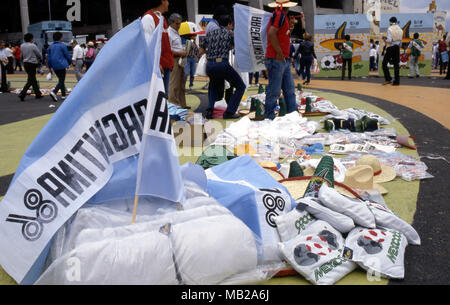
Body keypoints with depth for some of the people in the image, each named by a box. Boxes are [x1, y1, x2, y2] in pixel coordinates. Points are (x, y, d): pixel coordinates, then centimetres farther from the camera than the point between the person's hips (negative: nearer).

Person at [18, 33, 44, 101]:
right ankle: (22, 94, -14)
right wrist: (40, 59, 16)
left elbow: (22, 55, 12)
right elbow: (39, 55, -5)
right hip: (32, 63, -7)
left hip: (25, 63, 7)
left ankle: (38, 94, 22)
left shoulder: (22, 46, 5)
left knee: (33, 80, 16)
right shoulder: (33, 46, -14)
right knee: (30, 80, -4)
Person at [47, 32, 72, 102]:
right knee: (61, 81, -5)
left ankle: (63, 95, 19)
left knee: (61, 80, 17)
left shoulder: (51, 46, 11)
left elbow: (49, 57, 13)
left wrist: (49, 67, 19)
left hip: (55, 67, 6)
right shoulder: (62, 45, -7)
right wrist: (70, 62, 15)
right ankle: (54, 92, -25)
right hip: (61, 65, -6)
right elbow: (67, 55, -4)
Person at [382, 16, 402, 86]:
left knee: (384, 63, 3)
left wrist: (385, 39, 1)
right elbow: (400, 41, 14)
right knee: (396, 64, 6)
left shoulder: (390, 29, -10)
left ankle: (388, 79, -6)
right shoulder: (400, 30, 11)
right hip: (397, 48, 6)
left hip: (390, 48, -6)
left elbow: (389, 40, -16)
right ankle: (396, 81, 6)